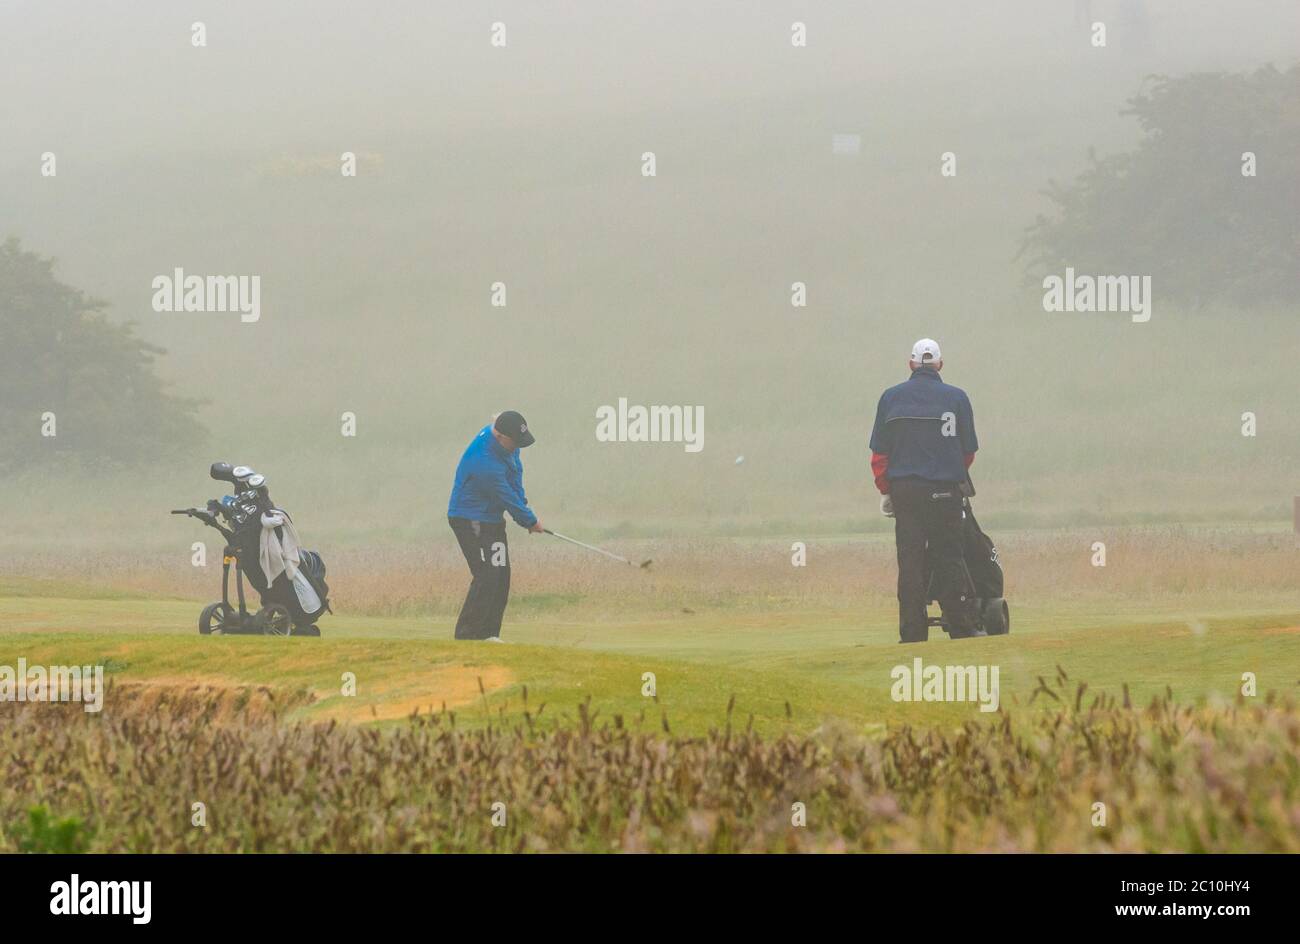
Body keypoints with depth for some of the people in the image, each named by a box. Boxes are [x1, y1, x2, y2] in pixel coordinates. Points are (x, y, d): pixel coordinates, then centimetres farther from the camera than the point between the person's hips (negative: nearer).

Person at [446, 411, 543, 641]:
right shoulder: (485, 464, -33)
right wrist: (530, 521, -7)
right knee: (487, 576, -16)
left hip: (492, 518, 10)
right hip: (471, 521, -10)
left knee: (502, 576, 10)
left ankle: (488, 633, 14)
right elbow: (508, 499, -21)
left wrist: (522, 503, 2)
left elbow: (516, 471, 8)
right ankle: (466, 635, -14)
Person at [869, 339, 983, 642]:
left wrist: (885, 491, 11)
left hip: (904, 490, 1)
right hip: (946, 491, -1)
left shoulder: (891, 398, 3)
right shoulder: (956, 398, 1)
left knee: (910, 562, 2)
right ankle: (961, 626, 5)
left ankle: (912, 631, -1)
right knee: (948, 560, 6)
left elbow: (879, 452, 4)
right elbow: (969, 450, 7)